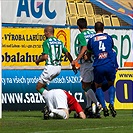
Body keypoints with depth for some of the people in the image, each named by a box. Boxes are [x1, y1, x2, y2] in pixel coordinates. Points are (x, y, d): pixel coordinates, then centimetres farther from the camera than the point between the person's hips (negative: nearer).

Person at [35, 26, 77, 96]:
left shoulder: (46, 42, -9)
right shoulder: (59, 42, 13)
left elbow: (45, 57, -17)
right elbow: (67, 54, 13)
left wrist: (37, 61, 2)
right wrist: (73, 65, 21)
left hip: (50, 66, -8)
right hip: (58, 67, 8)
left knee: (39, 87, 0)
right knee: (43, 85, 23)